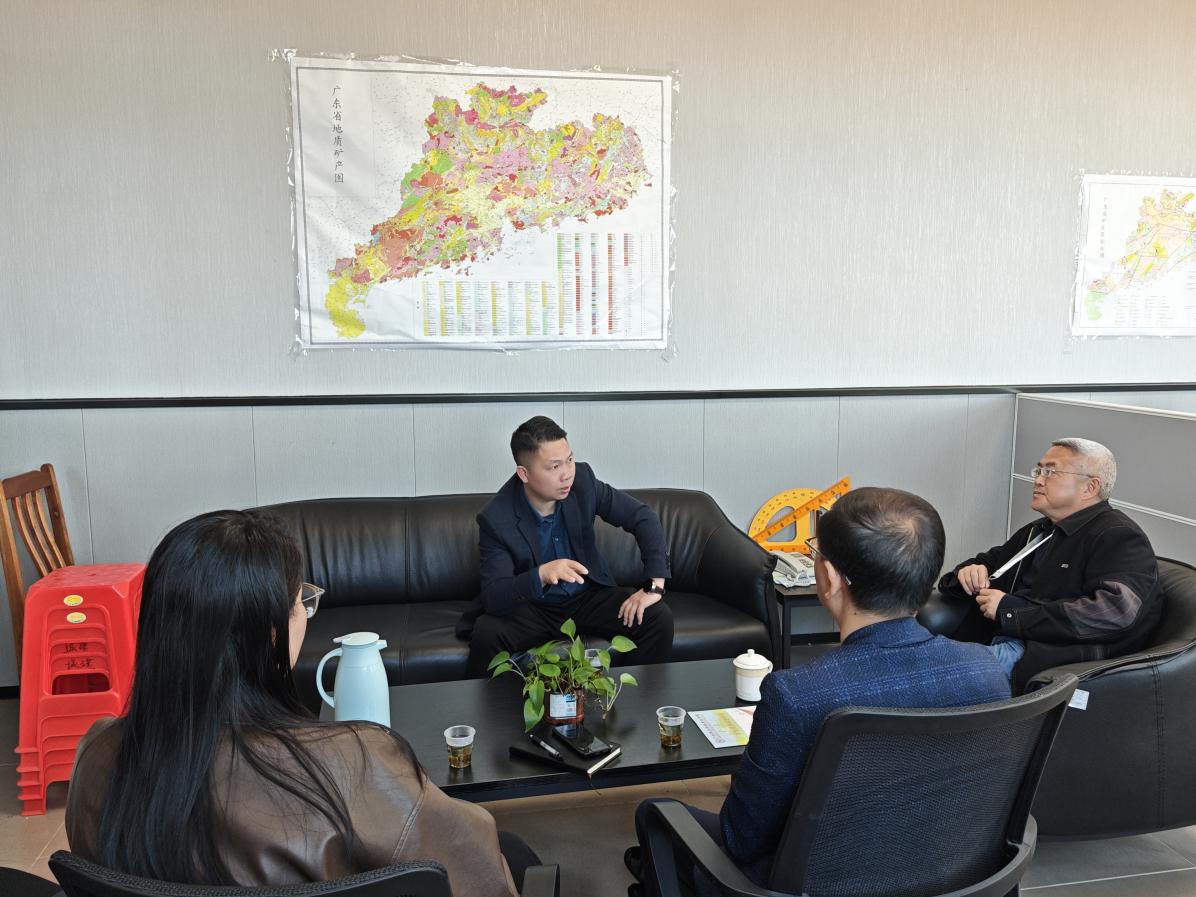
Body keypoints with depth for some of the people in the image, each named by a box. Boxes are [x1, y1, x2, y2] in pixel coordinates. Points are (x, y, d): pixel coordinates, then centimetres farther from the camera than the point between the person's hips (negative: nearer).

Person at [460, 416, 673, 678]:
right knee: (486, 634, -33)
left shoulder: (582, 480, -14)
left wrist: (655, 585, -18)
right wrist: (542, 575, -45)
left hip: (589, 597, 3)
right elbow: (494, 599, -26)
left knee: (658, 618, -19)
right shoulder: (496, 519, -23)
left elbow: (642, 517, -7)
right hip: (531, 608, -3)